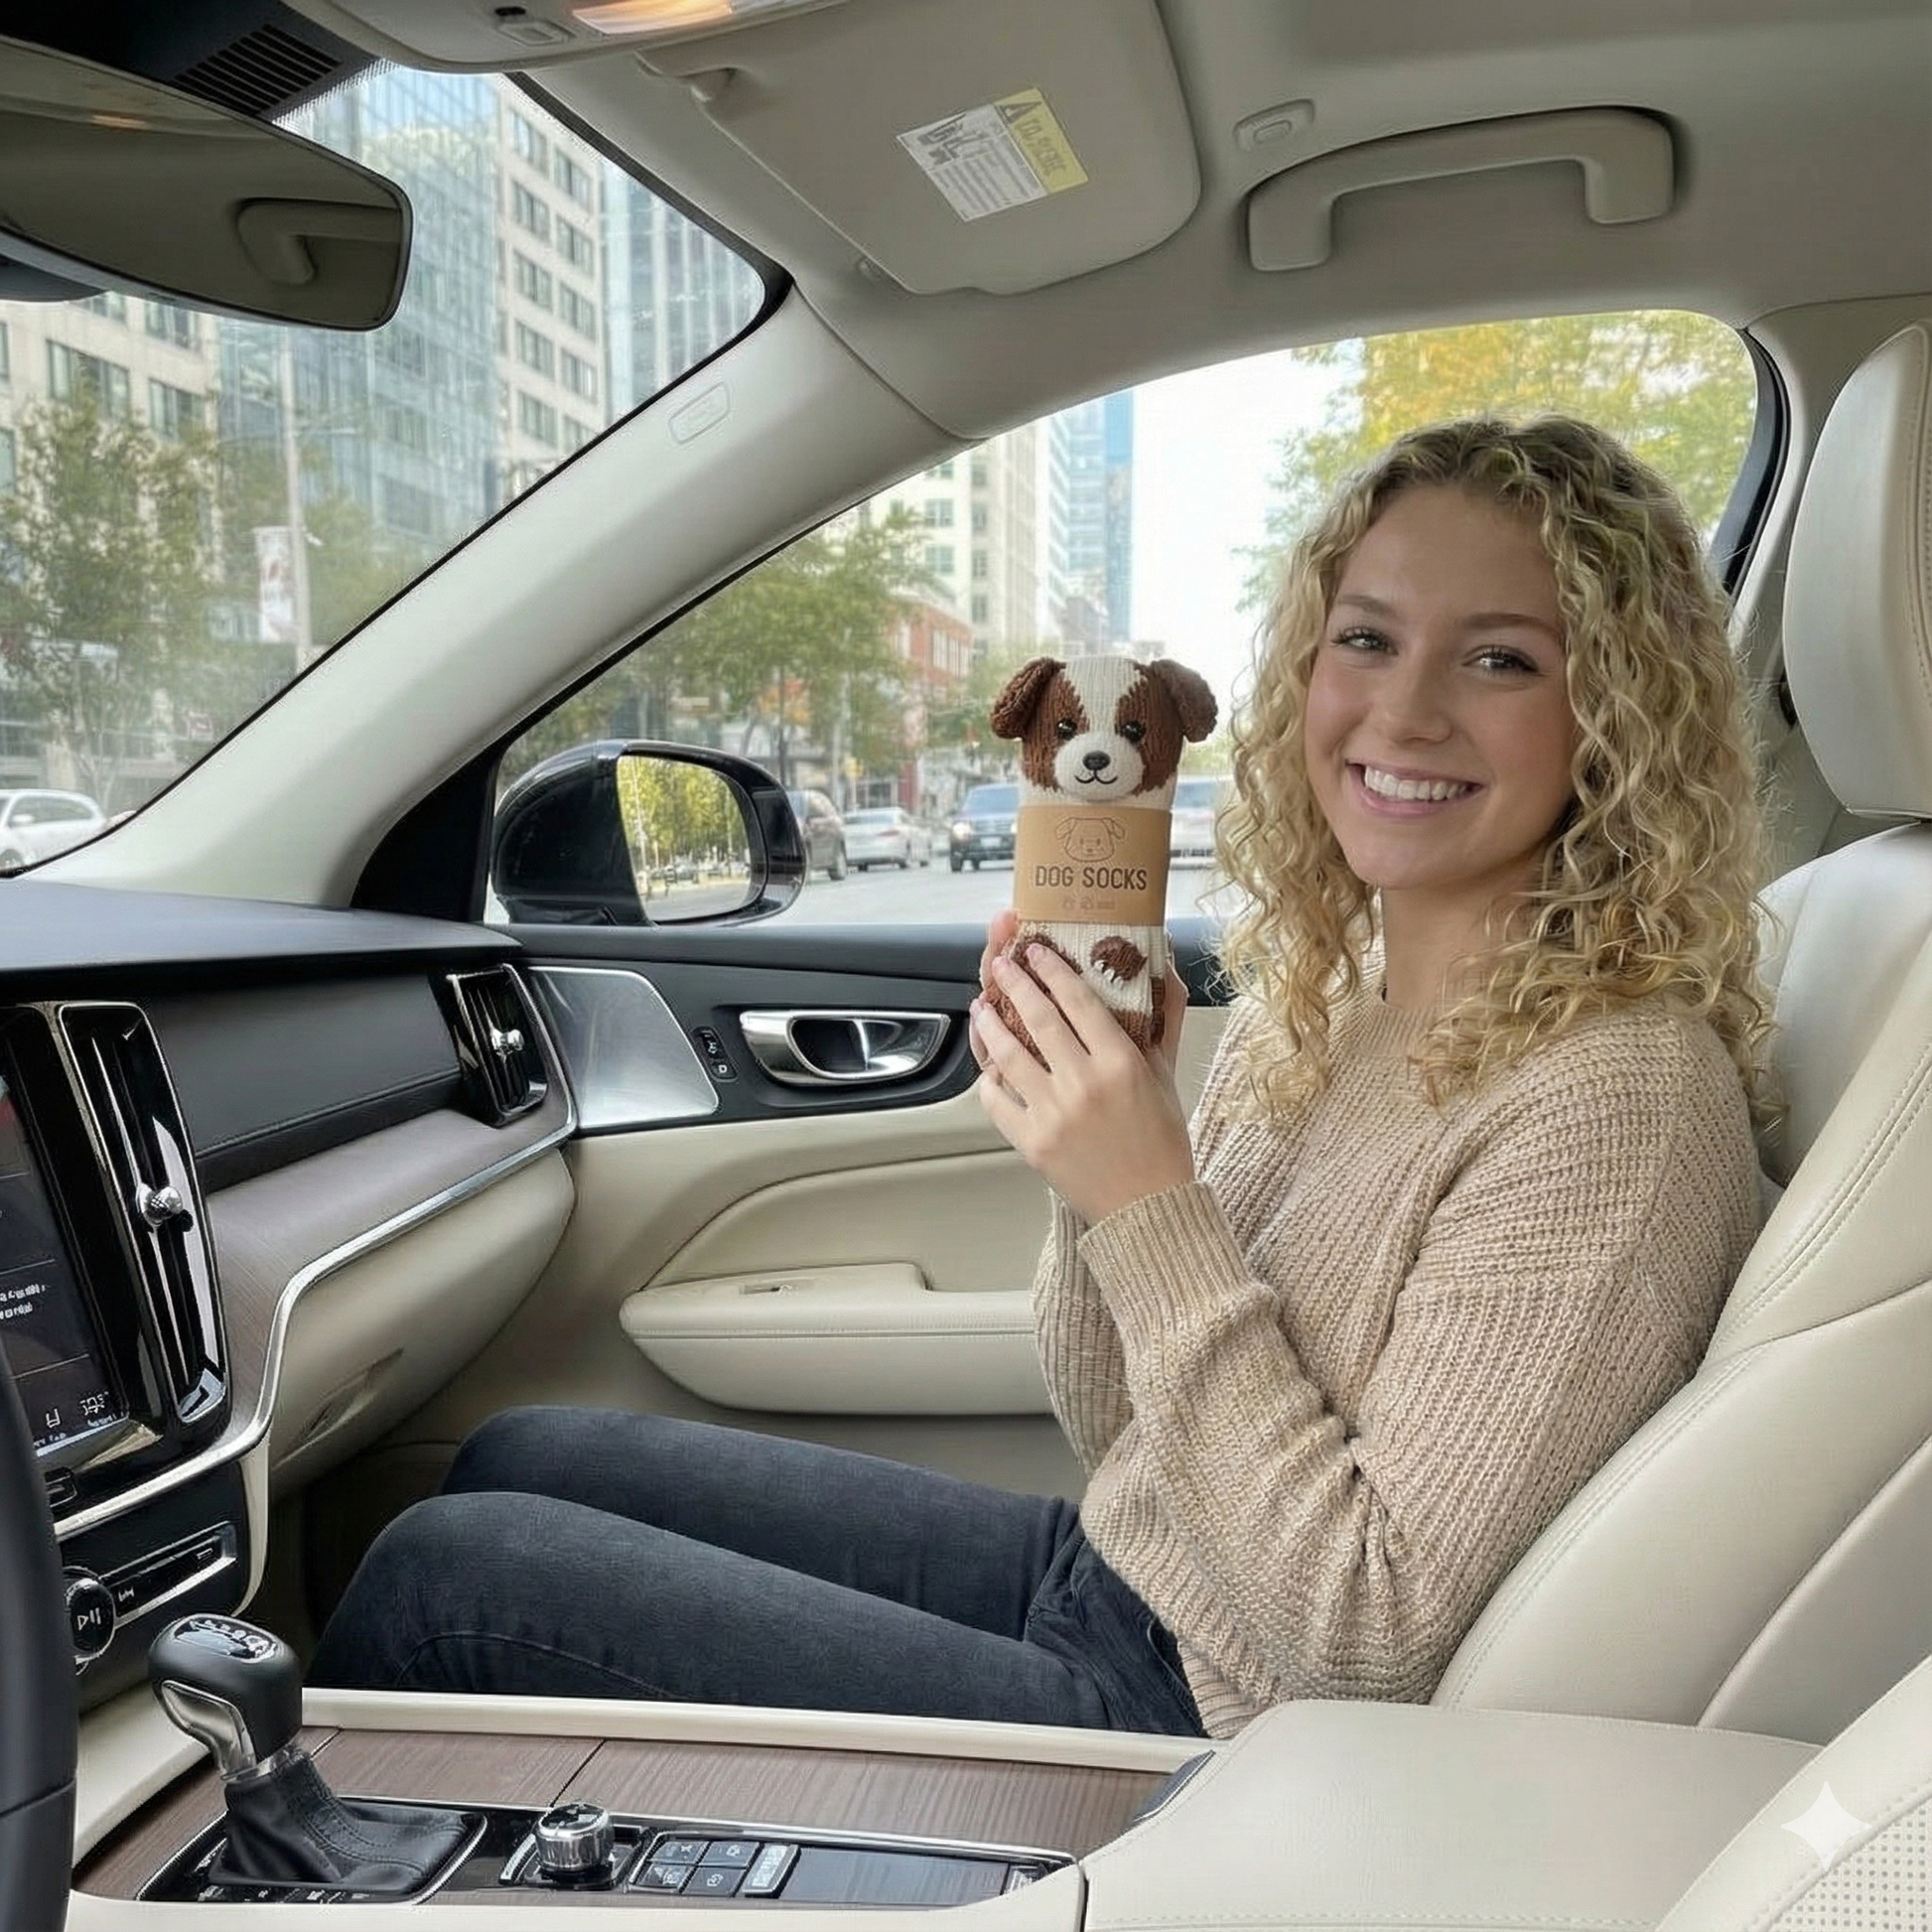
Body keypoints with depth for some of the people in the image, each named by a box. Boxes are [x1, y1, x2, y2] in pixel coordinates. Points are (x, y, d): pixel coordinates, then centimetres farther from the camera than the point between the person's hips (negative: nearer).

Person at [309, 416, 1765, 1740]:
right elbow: (1124, 1439, 5)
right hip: (1104, 1578, 7)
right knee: (521, 1462, 10)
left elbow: (1368, 1641, -23)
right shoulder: (1316, 996, 0)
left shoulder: (1617, 1100, -23)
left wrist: (1154, 1210, -27)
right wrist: (1097, 1159, -13)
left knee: (446, 1573, -6)